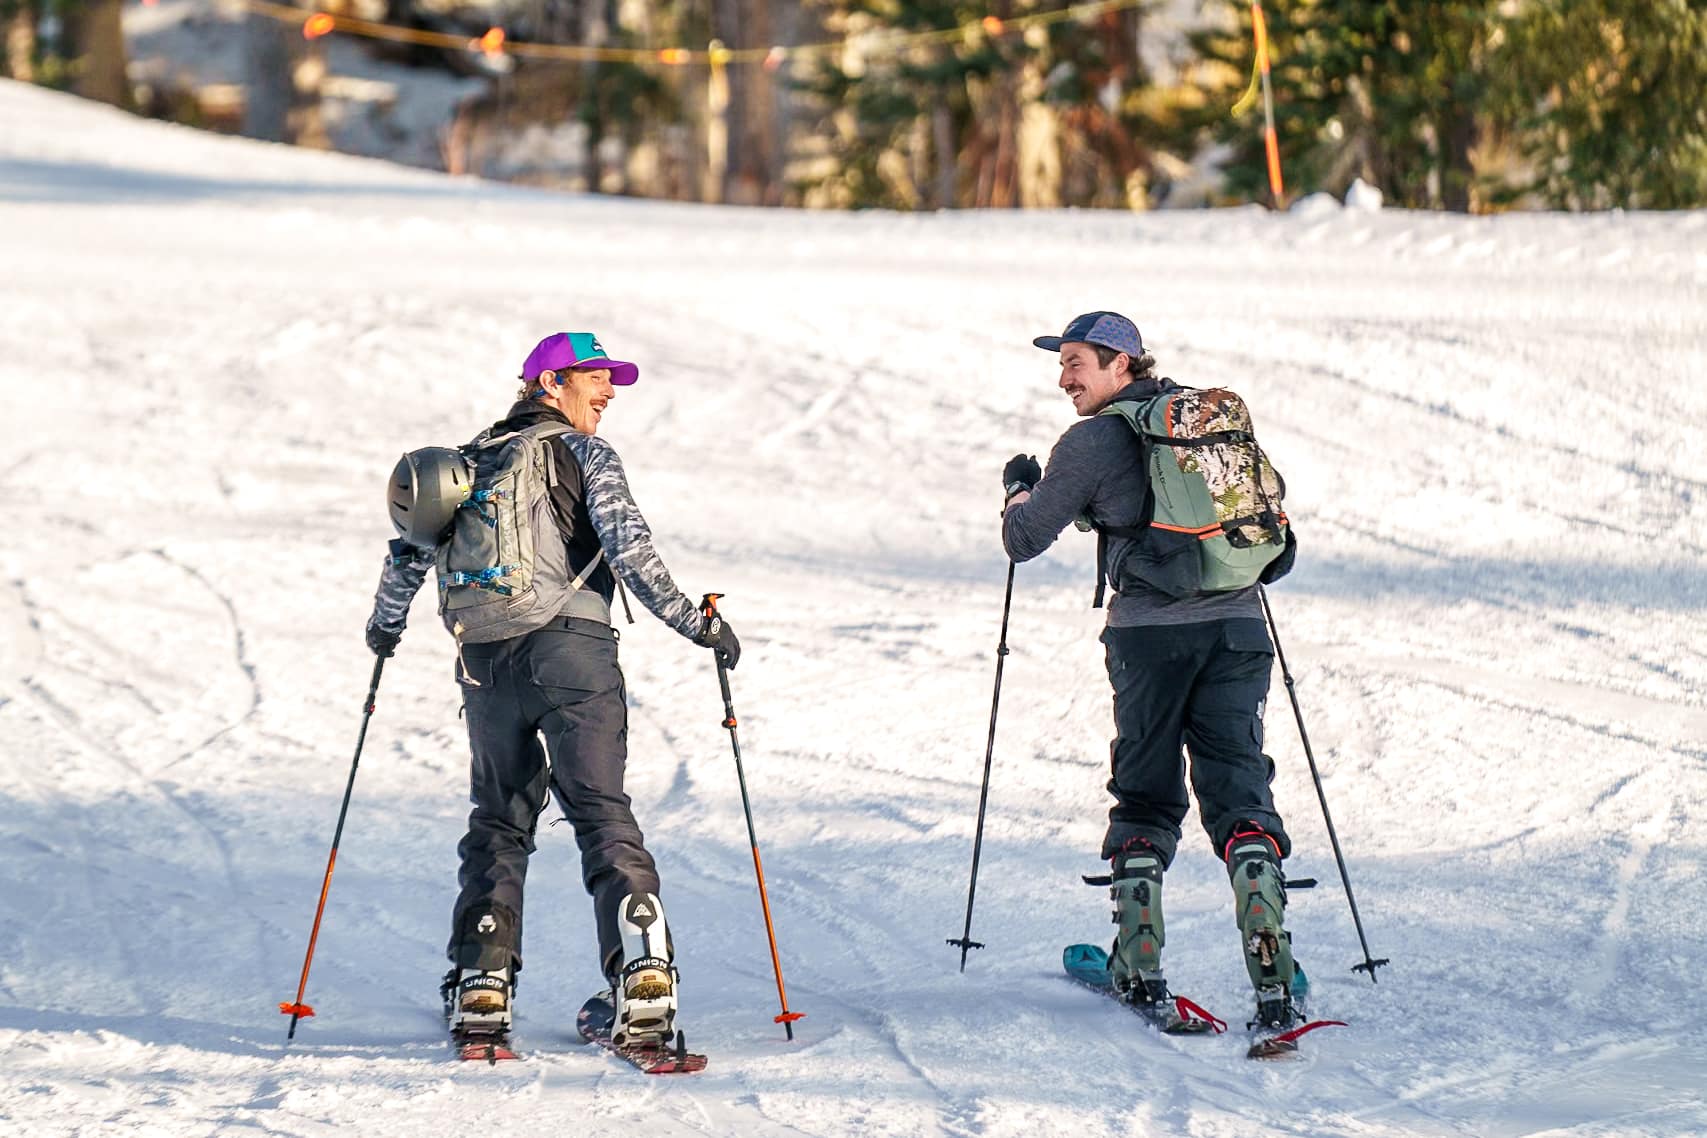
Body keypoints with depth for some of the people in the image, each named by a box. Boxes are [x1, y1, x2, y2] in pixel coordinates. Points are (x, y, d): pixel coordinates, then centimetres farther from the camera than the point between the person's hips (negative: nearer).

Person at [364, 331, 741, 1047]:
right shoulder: (585, 454, 2)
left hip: (484, 661, 4)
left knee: (498, 821, 16)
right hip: (572, 650, -4)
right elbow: (628, 548, -11)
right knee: (602, 814, -7)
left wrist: (386, 624, 37)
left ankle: (481, 982, 9)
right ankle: (642, 973, -21)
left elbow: (413, 550, 21)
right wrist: (693, 622, -6)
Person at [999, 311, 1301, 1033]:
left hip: (1150, 632, -3)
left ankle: (1140, 971, 14)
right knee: (1239, 792, 1)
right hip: (1238, 625, 3)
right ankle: (1273, 981, -13)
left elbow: (1024, 540, 5)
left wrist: (1020, 487, 24)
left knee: (1145, 797, 13)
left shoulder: (1092, 442, -3)